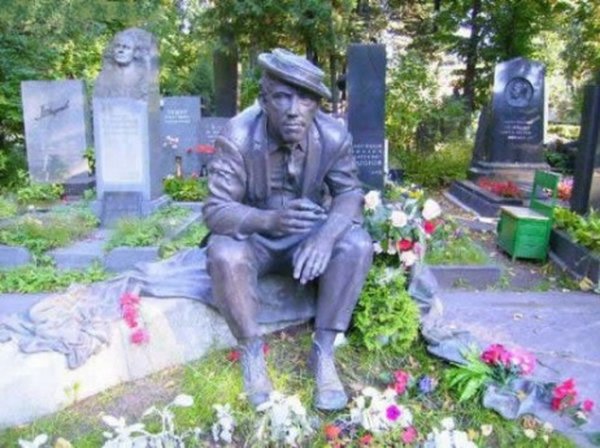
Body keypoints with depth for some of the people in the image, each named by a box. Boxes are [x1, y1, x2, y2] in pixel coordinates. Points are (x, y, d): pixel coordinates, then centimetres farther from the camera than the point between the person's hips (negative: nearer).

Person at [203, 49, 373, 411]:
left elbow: (350, 192, -11)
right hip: (254, 236, -2)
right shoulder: (237, 137, -24)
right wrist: (270, 220, -46)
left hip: (308, 234, 2)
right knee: (224, 254, -33)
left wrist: (327, 233, -35)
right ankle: (252, 350, -8)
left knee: (357, 245, -25)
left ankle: (324, 351, -11)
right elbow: (216, 210, -24)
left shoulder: (334, 135, -17)